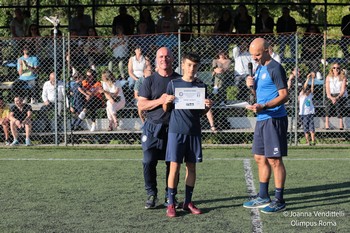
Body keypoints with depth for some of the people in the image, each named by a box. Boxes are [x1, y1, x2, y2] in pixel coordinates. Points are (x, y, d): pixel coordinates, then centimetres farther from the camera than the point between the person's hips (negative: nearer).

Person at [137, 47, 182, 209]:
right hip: (153, 127, -1)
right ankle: (151, 194, 4)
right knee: (148, 161, -9)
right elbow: (141, 104, -1)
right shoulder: (150, 81, 5)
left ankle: (170, 195, 15)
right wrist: (160, 101, -15)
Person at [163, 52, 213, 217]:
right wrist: (167, 102, -14)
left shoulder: (201, 86, 8)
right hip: (176, 130, -3)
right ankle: (171, 204, -1)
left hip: (194, 131, 3)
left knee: (191, 166, 6)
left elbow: (201, 113, 12)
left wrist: (207, 107, -8)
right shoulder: (173, 84, 3)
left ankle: (188, 202, 16)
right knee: (174, 166, -6)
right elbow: (166, 109, 7)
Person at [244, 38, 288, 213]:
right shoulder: (259, 69, 16)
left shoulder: (275, 69, -12)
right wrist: (252, 87, 2)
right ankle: (263, 197, 23)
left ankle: (279, 200, 0)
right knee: (260, 158, 13)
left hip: (274, 119, -9)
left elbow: (284, 95, -17)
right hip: (262, 120, 9)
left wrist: (263, 106, -28)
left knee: (274, 160, -6)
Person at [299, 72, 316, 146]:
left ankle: (313, 141, -13)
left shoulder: (310, 95, 9)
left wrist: (313, 79, -4)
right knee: (306, 128, 0)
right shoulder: (301, 95, 0)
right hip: (303, 114, -2)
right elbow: (304, 87, -10)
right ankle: (307, 141, 5)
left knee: (311, 126, -7)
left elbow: (312, 87, 2)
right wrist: (307, 79, -15)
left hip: (310, 113, 2)